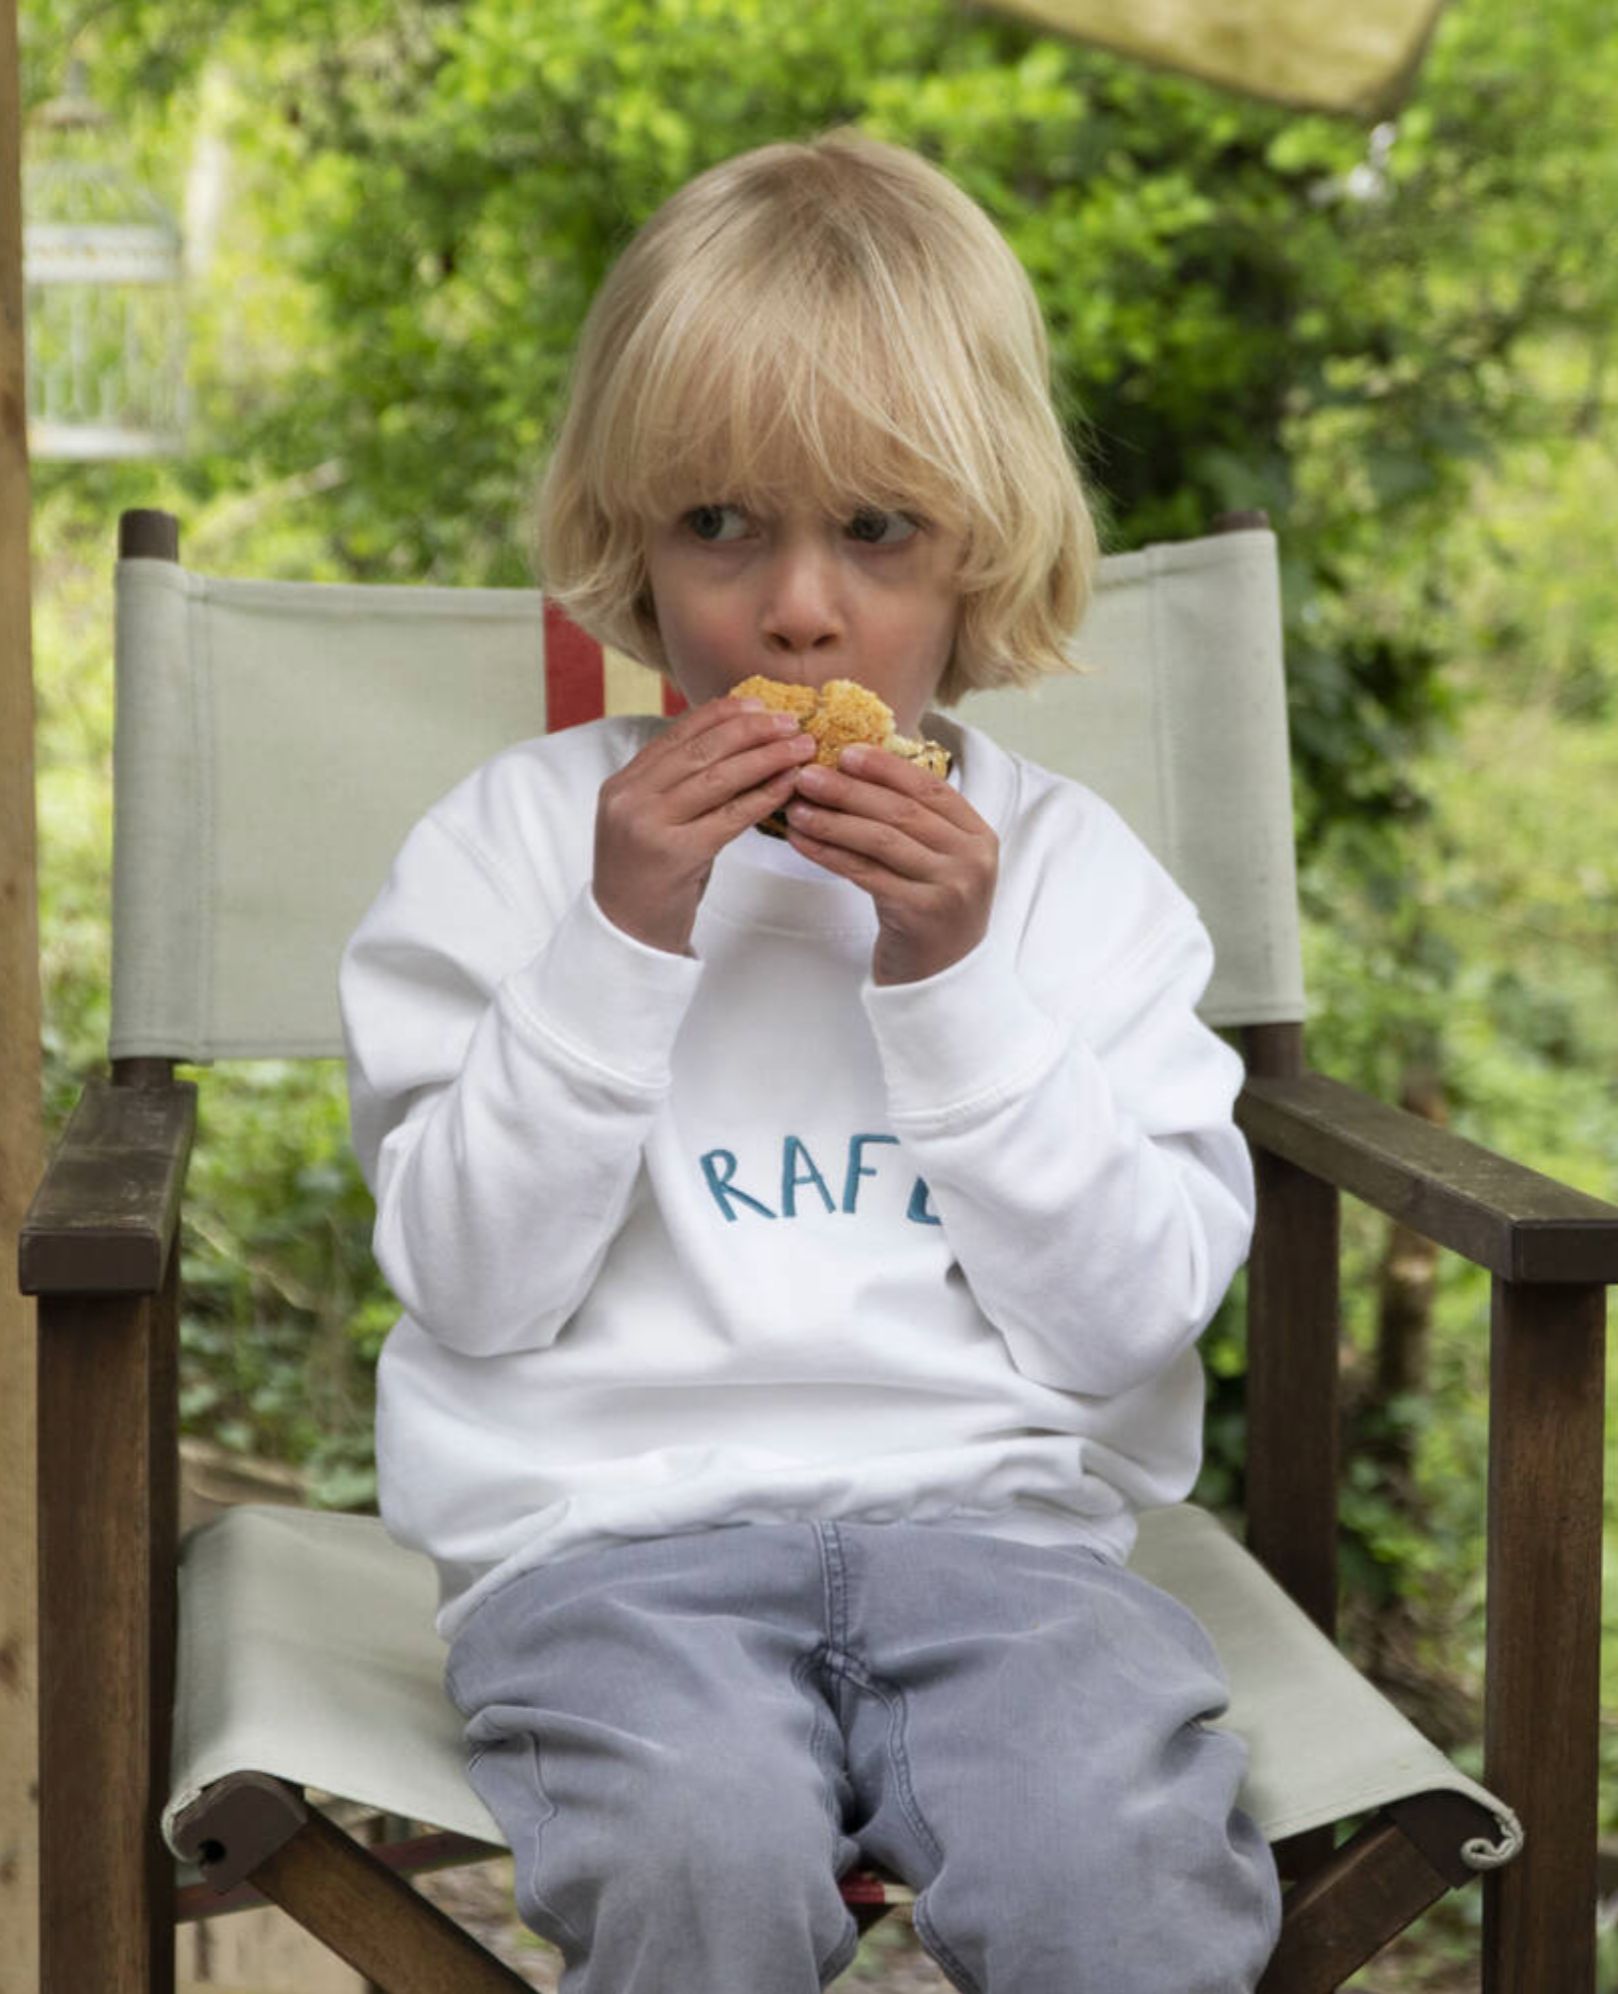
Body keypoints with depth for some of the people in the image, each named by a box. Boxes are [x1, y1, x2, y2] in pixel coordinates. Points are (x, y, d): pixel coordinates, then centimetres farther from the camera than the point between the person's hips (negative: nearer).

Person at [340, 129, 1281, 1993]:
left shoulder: (1065, 863, 9)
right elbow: (472, 1285, -1)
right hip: (611, 1521, 0)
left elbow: (1129, 1317, 0)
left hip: (989, 1510, 1)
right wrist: (619, 941, -10)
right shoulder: (520, 833, 7)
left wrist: (953, 980, -9)